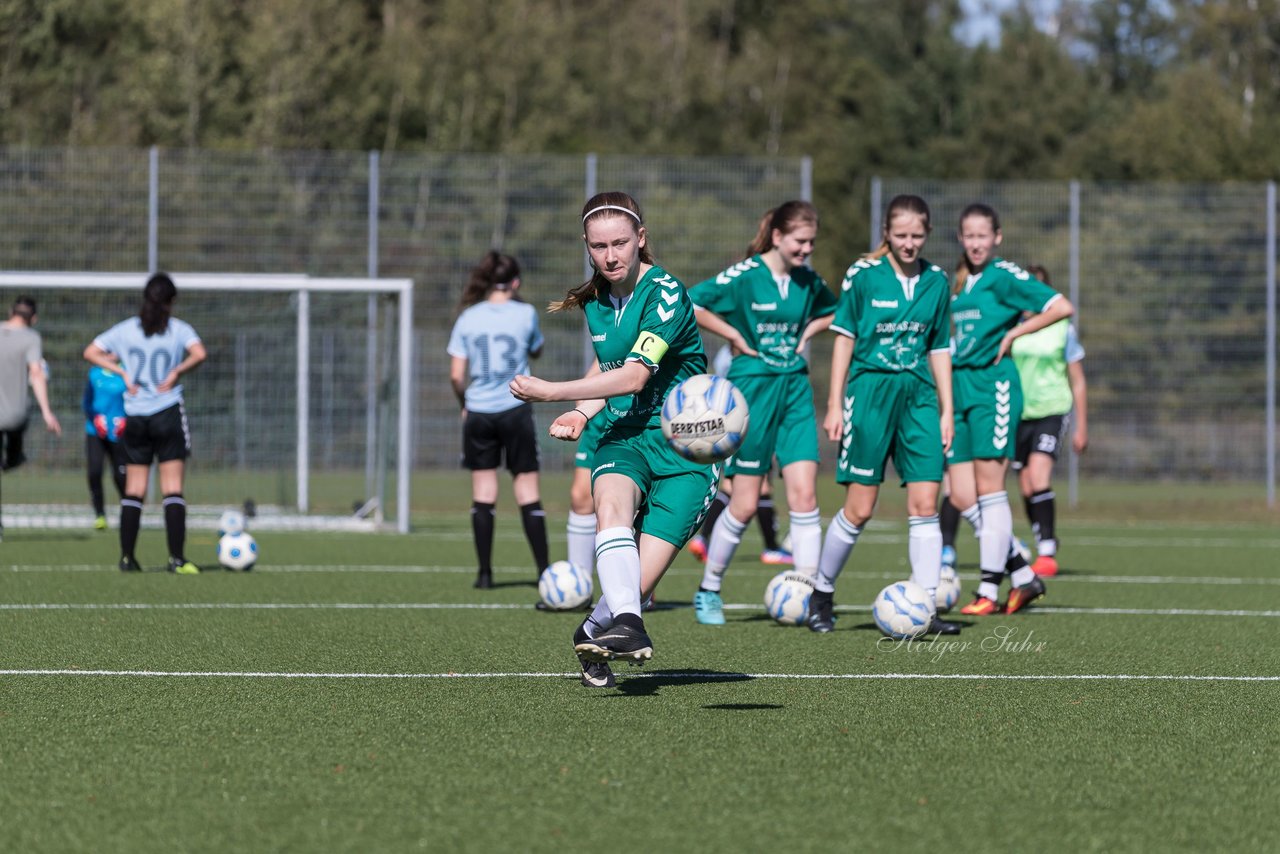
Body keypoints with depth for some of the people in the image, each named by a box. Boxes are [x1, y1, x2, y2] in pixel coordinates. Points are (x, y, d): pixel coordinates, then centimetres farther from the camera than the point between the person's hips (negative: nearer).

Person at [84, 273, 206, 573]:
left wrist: (122, 372, 0)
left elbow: (91, 352, 3)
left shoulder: (126, 329, 6)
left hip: (134, 416, 3)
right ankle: (177, 558, -10)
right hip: (168, 413, -3)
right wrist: (177, 372, -9)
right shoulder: (178, 329, -3)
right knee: (172, 488, -3)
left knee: (133, 489, 8)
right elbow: (199, 353, -21)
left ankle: (127, 557, 7)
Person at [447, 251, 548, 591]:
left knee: (483, 494, 6)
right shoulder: (525, 313, -3)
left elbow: (456, 374, -2)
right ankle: (544, 571, 0)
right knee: (527, 491, 3)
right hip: (515, 410, -1)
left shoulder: (468, 318, 0)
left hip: (479, 412, 1)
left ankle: (485, 572, 6)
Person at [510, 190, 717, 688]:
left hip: (683, 447, -5)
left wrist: (549, 392, -18)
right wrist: (582, 413, 7)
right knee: (611, 503, -34)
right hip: (624, 437, 5)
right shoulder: (596, 301, 10)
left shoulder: (666, 295, -14)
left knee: (637, 584, -14)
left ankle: (594, 632, 18)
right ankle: (626, 624, -50)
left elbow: (634, 376, -21)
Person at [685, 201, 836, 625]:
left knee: (804, 493, -7)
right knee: (745, 503, -1)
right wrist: (735, 336, -12)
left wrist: (806, 333, 7)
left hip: (794, 387, 5)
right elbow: (690, 304, -15)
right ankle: (708, 591, 16)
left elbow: (834, 313, 26)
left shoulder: (808, 281, 6)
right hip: (752, 387, -5)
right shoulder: (744, 276, -11)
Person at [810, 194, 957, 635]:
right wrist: (835, 404, -2)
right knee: (859, 510, -2)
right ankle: (821, 592, 18)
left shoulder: (936, 281, 7)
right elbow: (844, 338, 1)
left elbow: (939, 348, 13)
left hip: (918, 395, 3)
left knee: (925, 504, -6)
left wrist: (947, 411, 11)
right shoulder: (862, 275, -4)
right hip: (869, 389, -3)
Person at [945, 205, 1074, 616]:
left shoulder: (1004, 276, -6)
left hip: (994, 385, -8)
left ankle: (989, 591, -4)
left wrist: (1013, 334, -10)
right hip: (961, 386, 8)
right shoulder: (958, 281, 16)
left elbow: (1062, 307, -13)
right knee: (962, 498, 2)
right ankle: (1025, 578, 11)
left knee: (989, 490, -8)